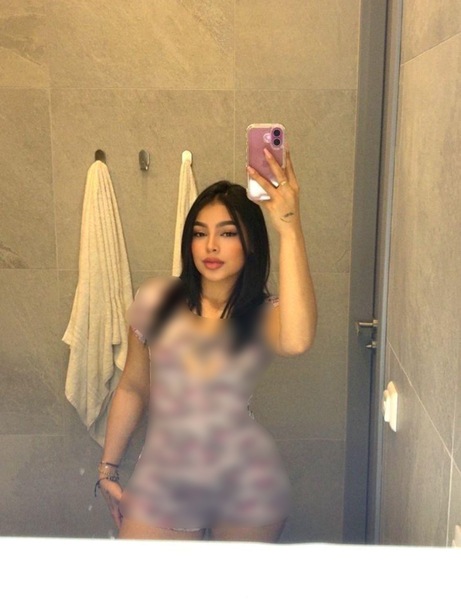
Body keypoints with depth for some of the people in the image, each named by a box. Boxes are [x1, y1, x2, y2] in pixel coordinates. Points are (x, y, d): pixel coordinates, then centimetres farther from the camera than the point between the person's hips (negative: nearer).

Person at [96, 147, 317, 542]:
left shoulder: (265, 315, -8)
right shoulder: (156, 300, -2)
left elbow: (297, 342, -34)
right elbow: (133, 389, 9)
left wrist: (289, 227, -37)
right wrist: (108, 468, 12)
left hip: (248, 485, -1)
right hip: (163, 483, 1)